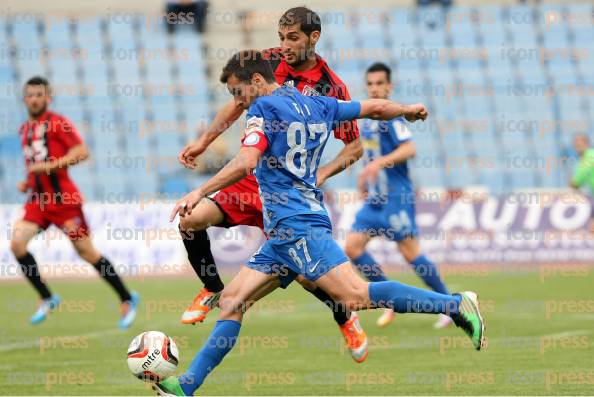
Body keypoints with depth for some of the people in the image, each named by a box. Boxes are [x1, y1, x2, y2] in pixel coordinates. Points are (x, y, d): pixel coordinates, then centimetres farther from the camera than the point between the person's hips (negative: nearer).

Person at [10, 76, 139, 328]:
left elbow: (81, 152, -18)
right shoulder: (25, 129, 15)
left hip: (62, 198, -6)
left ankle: (127, 300, 15)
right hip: (38, 199, 6)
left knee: (86, 252, 0)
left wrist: (47, 165, -21)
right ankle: (47, 299, -1)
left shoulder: (57, 123, -7)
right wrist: (27, 183, 11)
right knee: (17, 243, -14)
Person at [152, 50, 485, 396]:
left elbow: (245, 163, -17)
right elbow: (376, 108, 26)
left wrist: (199, 193, -13)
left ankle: (455, 305, -21)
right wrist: (410, 110, 45)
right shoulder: (317, 106, 18)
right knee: (232, 300, 6)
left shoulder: (265, 107, -4)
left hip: (297, 225, -10)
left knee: (357, 296, -20)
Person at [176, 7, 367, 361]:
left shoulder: (332, 88, -9)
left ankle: (347, 320, 19)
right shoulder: (269, 62, -1)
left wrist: (321, 175, -16)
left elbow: (355, 147, -1)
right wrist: (204, 141, 9)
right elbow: (240, 102, 15)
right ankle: (213, 291, 9)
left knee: (304, 273, -13)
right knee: (192, 219, -17)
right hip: (249, 176, 4)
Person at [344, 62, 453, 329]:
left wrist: (379, 163, -33)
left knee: (409, 252, -8)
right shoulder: (367, 120, 15)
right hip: (374, 198, 8)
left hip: (396, 197, -8)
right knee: (352, 247, -2)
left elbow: (409, 148, -25)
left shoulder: (391, 116, -11)